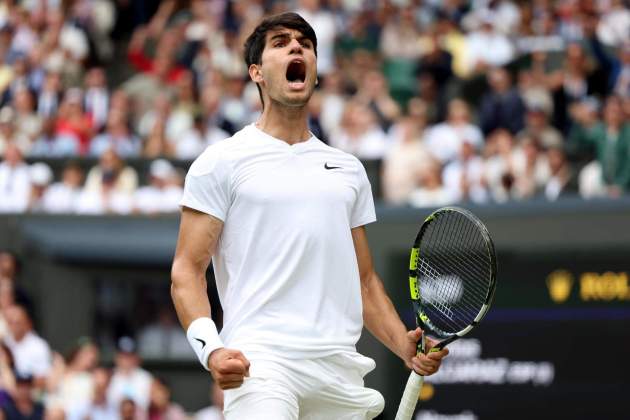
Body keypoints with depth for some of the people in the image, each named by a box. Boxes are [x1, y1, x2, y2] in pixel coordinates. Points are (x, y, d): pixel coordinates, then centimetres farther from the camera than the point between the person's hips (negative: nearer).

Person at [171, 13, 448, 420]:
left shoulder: (349, 169, 20)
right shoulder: (221, 161, 5)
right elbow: (187, 270, 0)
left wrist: (405, 345, 5)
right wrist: (211, 349, -17)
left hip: (341, 369, 5)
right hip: (262, 364, -5)